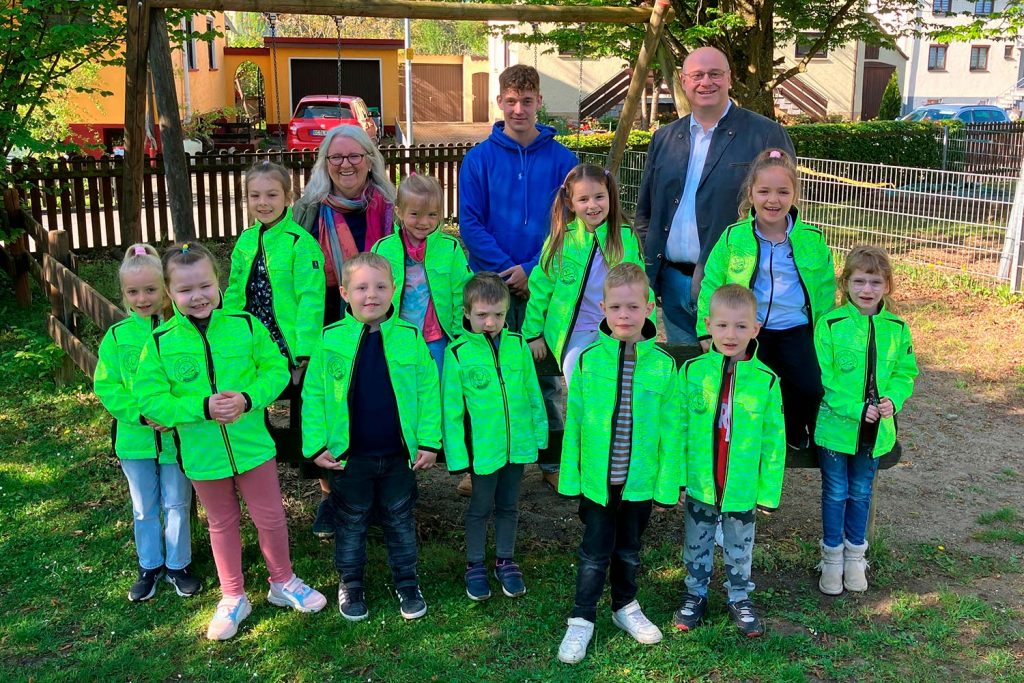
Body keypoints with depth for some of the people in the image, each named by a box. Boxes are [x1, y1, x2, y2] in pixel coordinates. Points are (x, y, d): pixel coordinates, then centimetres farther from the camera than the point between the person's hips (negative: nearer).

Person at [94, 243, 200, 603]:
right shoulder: (116, 336, -5)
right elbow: (106, 386, -5)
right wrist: (141, 415, -17)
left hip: (177, 436, -2)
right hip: (134, 436, 2)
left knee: (177, 504, 14)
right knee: (144, 508, 18)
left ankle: (178, 565, 32)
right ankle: (149, 566, 36)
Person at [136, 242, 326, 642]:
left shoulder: (245, 325, -9)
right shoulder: (161, 343, -10)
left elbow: (276, 369, -7)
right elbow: (151, 400, -12)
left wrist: (248, 398, -25)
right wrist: (203, 408, -24)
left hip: (252, 445, 0)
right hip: (202, 454, 0)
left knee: (270, 518, 13)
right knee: (222, 524, 18)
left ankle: (283, 583, 37)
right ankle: (233, 599, 35)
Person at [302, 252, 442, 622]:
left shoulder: (410, 337, -8)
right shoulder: (331, 339, -9)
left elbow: (428, 391, -4)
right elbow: (314, 395, -3)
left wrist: (428, 441, -6)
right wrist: (317, 444, -8)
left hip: (399, 454, 0)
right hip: (348, 455, 0)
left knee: (400, 521, 17)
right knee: (350, 523, 16)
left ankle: (407, 583, 34)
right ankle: (351, 584, 35)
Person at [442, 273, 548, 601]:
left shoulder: (517, 344, -3)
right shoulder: (458, 353, -13)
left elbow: (533, 393, 5)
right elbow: (452, 409, -9)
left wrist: (540, 433, 7)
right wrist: (456, 454, -8)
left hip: (518, 444, 3)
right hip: (482, 448, -3)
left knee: (508, 506, 18)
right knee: (481, 507, 14)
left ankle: (506, 561, 36)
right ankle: (475, 565, 31)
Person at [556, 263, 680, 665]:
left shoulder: (663, 365, -9)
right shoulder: (588, 360, -9)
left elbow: (669, 430, -4)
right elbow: (574, 422, -4)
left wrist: (667, 483, -2)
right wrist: (571, 476, -2)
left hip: (641, 480, 1)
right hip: (596, 479, -1)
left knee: (628, 551, 19)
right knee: (594, 554, 8)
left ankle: (625, 606, 41)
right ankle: (582, 620, 25)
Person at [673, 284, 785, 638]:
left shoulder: (767, 380, -12)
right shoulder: (691, 371, -10)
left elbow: (773, 440, -6)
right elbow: (678, 428, -4)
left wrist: (769, 490, -4)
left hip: (743, 486, 0)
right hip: (699, 483, 1)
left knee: (739, 549, 19)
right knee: (697, 545, 19)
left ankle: (740, 598, 40)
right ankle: (695, 593, 40)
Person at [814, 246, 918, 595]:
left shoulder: (897, 328, -1)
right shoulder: (829, 324, -13)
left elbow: (906, 372, 6)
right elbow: (821, 379, -14)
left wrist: (892, 399, -14)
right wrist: (855, 409, -21)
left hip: (876, 431, 3)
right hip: (835, 426, -3)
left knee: (861, 494, 18)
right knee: (835, 493, 11)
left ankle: (855, 555, 36)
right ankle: (832, 557, 27)